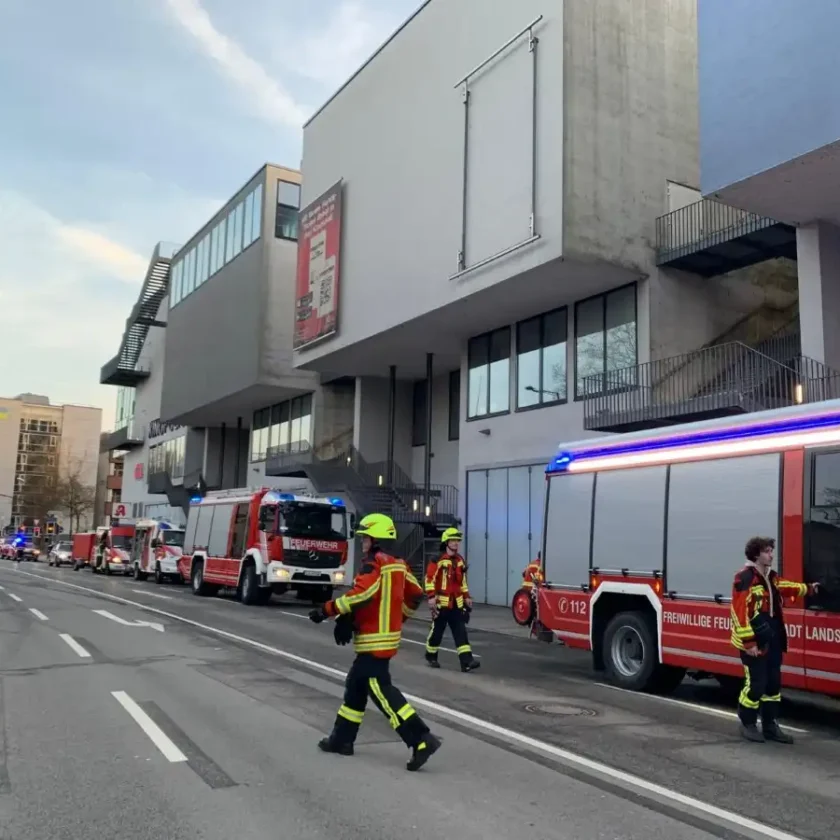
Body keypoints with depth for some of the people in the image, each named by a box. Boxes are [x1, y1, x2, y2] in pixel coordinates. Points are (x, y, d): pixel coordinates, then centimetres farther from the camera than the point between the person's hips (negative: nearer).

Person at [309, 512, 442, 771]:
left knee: (380, 689, -10)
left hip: (375, 638, -10)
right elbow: (415, 595, 19)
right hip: (387, 635, 10)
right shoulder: (397, 564, 13)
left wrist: (327, 610, -22)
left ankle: (422, 740, -14)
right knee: (356, 684, 17)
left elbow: (361, 595, -29)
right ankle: (342, 739, 27)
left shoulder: (374, 563, -14)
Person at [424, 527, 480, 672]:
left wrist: (466, 596, 17)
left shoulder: (460, 560, 12)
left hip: (457, 603, 6)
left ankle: (466, 661, -9)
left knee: (461, 632, -3)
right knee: (437, 630, 6)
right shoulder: (438, 560, -10)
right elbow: (429, 579, -14)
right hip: (441, 602, -6)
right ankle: (431, 656, 26)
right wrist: (431, 597, -20)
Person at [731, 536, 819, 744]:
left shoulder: (771, 577, 12)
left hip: (773, 640, 9)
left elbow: (785, 587, 36)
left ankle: (770, 725, 23)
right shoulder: (745, 578, -17)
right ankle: (747, 725, 12)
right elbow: (740, 611, -22)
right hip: (755, 642, -9)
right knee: (756, 684, -4)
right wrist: (748, 641, -25)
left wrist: (808, 589, 40)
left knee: (774, 683, 13)